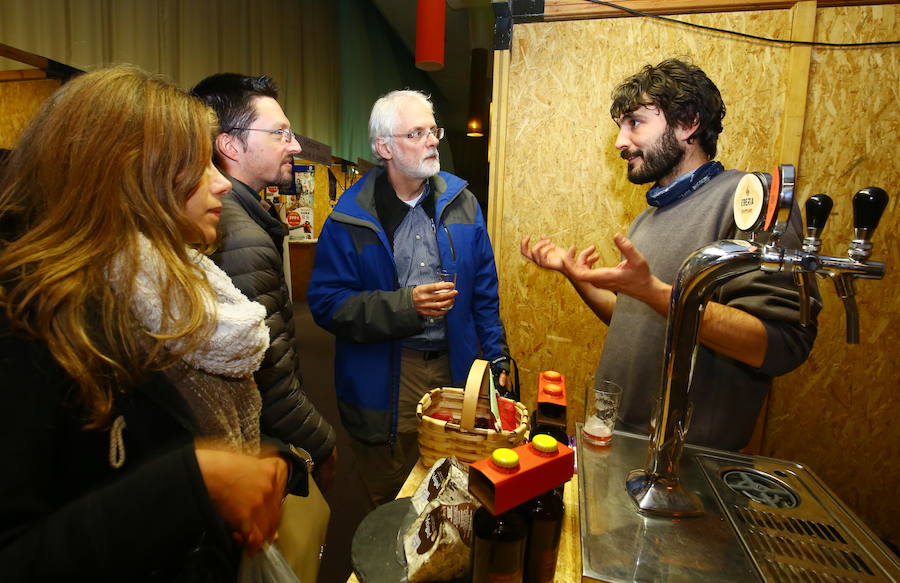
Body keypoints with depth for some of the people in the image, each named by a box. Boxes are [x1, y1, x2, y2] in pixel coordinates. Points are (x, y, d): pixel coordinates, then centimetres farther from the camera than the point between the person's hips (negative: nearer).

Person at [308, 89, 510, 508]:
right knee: (390, 502, 14)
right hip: (384, 379, -3)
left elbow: (484, 290, 8)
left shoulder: (461, 202, 4)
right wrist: (405, 305, -23)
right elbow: (326, 303, -11)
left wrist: (496, 357, 5)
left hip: (455, 368, 4)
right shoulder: (351, 218, -8)